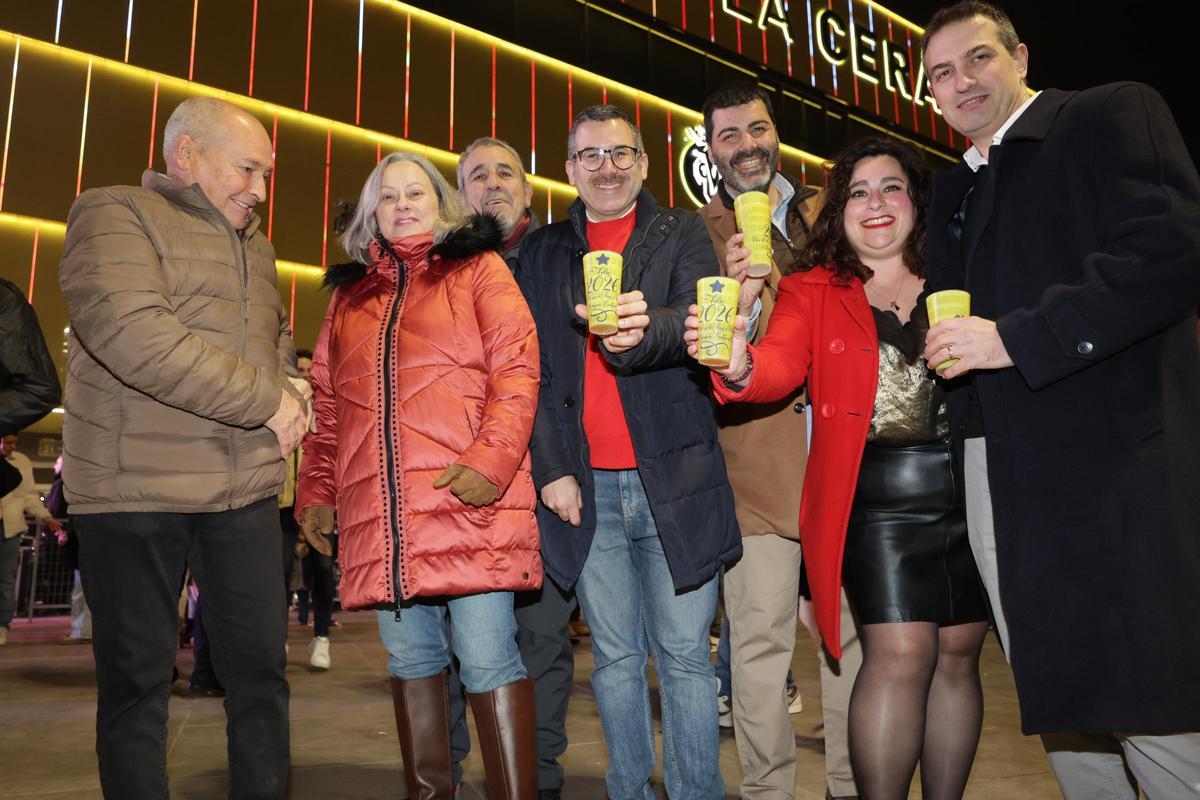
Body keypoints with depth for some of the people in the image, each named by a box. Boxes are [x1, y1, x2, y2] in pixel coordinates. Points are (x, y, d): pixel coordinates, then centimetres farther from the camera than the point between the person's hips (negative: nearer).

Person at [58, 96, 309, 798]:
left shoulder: (255, 246, 19)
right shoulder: (114, 215, -4)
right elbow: (132, 332, -21)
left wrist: (294, 389, 3)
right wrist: (267, 401, -16)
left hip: (247, 490, 6)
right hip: (136, 489, -6)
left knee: (262, 667, 7)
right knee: (137, 679, 5)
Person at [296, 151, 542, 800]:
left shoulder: (477, 269, 8)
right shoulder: (349, 294, 22)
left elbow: (516, 369, -4)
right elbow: (327, 403, 22)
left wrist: (492, 458, -16)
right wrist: (316, 489, 15)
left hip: (469, 501, -5)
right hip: (379, 514, 5)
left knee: (487, 659, -7)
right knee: (410, 659, 11)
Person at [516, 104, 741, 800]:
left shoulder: (683, 234, 7)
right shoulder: (542, 252, 12)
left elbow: (699, 324, -12)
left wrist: (642, 331, -34)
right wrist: (552, 470, -3)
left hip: (673, 481, -2)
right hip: (585, 488, 2)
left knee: (684, 656, 5)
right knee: (617, 658, 11)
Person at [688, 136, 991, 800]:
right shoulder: (811, 291, 6)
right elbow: (782, 365, -11)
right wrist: (739, 367, -34)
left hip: (971, 494, 3)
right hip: (874, 500, -2)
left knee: (957, 655, 9)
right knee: (900, 653, -9)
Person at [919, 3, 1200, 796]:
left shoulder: (1113, 115, 0)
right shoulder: (955, 188, 22)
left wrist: (1017, 338, -18)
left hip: (1109, 469, -7)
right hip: (997, 475, 7)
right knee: (1057, 701, 14)